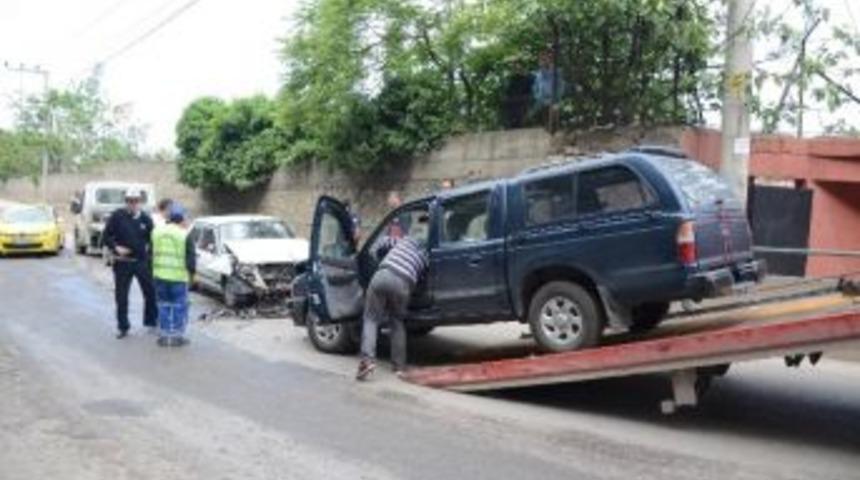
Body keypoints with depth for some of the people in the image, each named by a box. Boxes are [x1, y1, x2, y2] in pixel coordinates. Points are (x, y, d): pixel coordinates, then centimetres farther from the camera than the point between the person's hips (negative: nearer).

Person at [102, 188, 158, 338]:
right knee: (121, 296, 5)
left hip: (142, 261, 2)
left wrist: (148, 248, 0)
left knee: (150, 292, 4)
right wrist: (116, 247, -15)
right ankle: (122, 327, 17)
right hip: (122, 262, -1)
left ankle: (151, 322, 20)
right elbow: (106, 236, -1)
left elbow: (152, 238, 12)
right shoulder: (117, 216, -4)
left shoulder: (145, 218, 2)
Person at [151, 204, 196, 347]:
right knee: (179, 306, 5)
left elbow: (151, 254, 11)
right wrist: (191, 273, 7)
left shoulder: (156, 232, 5)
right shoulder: (185, 235, -9)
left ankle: (163, 335, 16)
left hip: (159, 275, 4)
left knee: (163, 305, 14)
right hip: (178, 276, -4)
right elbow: (190, 258, -7)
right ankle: (177, 336, 7)